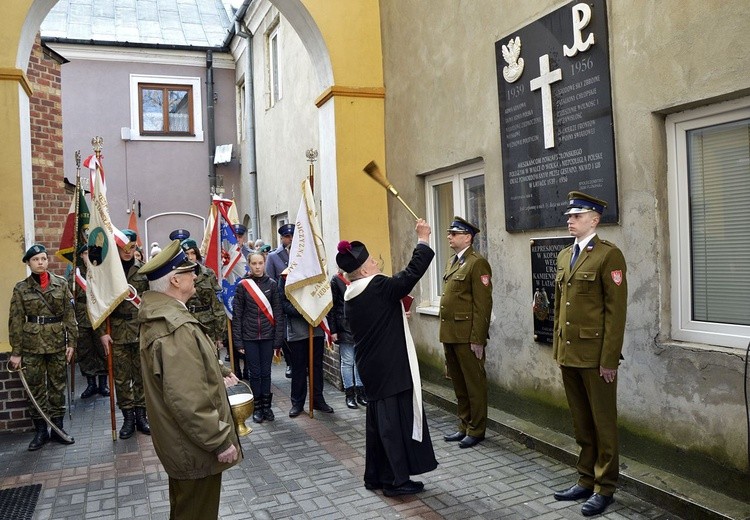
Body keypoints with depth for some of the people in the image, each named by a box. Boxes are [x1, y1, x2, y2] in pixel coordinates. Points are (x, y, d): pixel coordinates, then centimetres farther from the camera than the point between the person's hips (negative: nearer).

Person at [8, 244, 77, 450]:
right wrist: (16, 352, -2)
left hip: (58, 343, 1)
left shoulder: (61, 283, 1)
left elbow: (70, 315, 3)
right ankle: (41, 431, 18)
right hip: (32, 344, -1)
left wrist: (72, 342, -1)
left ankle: (58, 428, 20)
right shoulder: (21, 288, -1)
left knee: (58, 386, 8)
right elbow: (16, 322, 0)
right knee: (36, 388, 6)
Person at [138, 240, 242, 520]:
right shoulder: (176, 327, -29)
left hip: (179, 441, 10)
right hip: (195, 447, -10)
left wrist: (215, 379, 18)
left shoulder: (158, 314, 5)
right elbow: (188, 401, -31)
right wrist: (220, 442, -24)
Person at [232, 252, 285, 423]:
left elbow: (278, 313, 0)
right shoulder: (242, 285, -3)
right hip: (249, 337, -1)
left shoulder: (272, 284, 0)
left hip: (267, 336, 1)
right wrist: (238, 341, -5)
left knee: (266, 372, 9)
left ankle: (266, 406, 22)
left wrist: (278, 339, -4)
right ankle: (257, 407, 19)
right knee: (255, 373, 6)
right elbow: (237, 314, -1)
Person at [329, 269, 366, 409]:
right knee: (347, 361, 3)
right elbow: (331, 307, -5)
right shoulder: (336, 280, -2)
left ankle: (360, 393, 18)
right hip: (345, 327, -4)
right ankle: (349, 395, 13)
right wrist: (333, 330, -9)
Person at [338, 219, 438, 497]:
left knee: (378, 418, 16)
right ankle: (396, 479, 8)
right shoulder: (378, 287, -18)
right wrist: (423, 240, -10)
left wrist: (398, 315, 23)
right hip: (392, 367, -9)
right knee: (396, 418, 0)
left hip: (372, 368, 9)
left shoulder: (352, 296, 7)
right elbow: (411, 274, -19)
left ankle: (376, 475, 25)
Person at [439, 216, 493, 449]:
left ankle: (476, 430, 16)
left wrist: (478, 339, -18)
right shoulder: (452, 261, 16)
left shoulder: (477, 263, -11)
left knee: (474, 383, 4)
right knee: (458, 384, 17)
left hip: (467, 336, -9)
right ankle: (464, 426, 29)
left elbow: (483, 304, -16)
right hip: (449, 334, 9)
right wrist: (445, 334, 14)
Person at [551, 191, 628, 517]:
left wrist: (609, 360, -16)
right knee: (581, 423, 16)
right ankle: (586, 480, 30)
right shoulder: (564, 256, 13)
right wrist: (557, 348, 12)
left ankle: (604, 487, 21)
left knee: (603, 422, 7)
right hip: (568, 353, 7)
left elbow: (616, 311, -13)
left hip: (595, 355, -7)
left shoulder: (609, 255, -9)